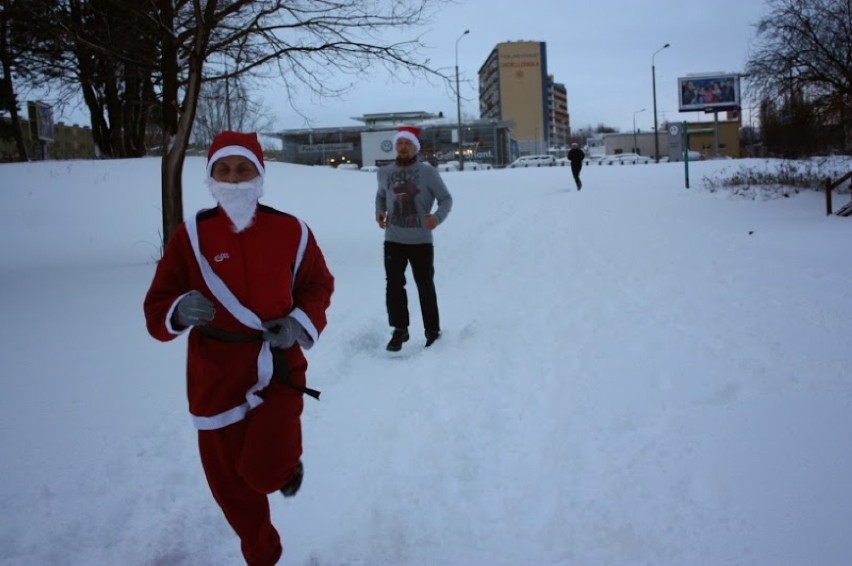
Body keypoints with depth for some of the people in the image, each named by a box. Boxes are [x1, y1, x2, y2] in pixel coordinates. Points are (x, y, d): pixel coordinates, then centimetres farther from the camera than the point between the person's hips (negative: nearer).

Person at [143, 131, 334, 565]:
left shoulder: (290, 231, -7)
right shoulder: (191, 235, -8)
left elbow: (318, 285, 9)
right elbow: (156, 309, -5)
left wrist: (301, 323, -11)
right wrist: (180, 311, -29)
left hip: (277, 370, -1)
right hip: (215, 379, 1)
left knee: (264, 472, -19)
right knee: (231, 485, 14)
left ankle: (288, 460, 21)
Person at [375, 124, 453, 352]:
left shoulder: (427, 171, -7)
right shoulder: (385, 172, 3)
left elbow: (446, 199, -3)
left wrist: (437, 217, -23)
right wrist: (380, 211, 1)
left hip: (421, 240, -2)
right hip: (393, 240, 3)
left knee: (425, 286, 6)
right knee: (394, 284, 1)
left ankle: (433, 331, 20)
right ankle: (399, 330, 16)